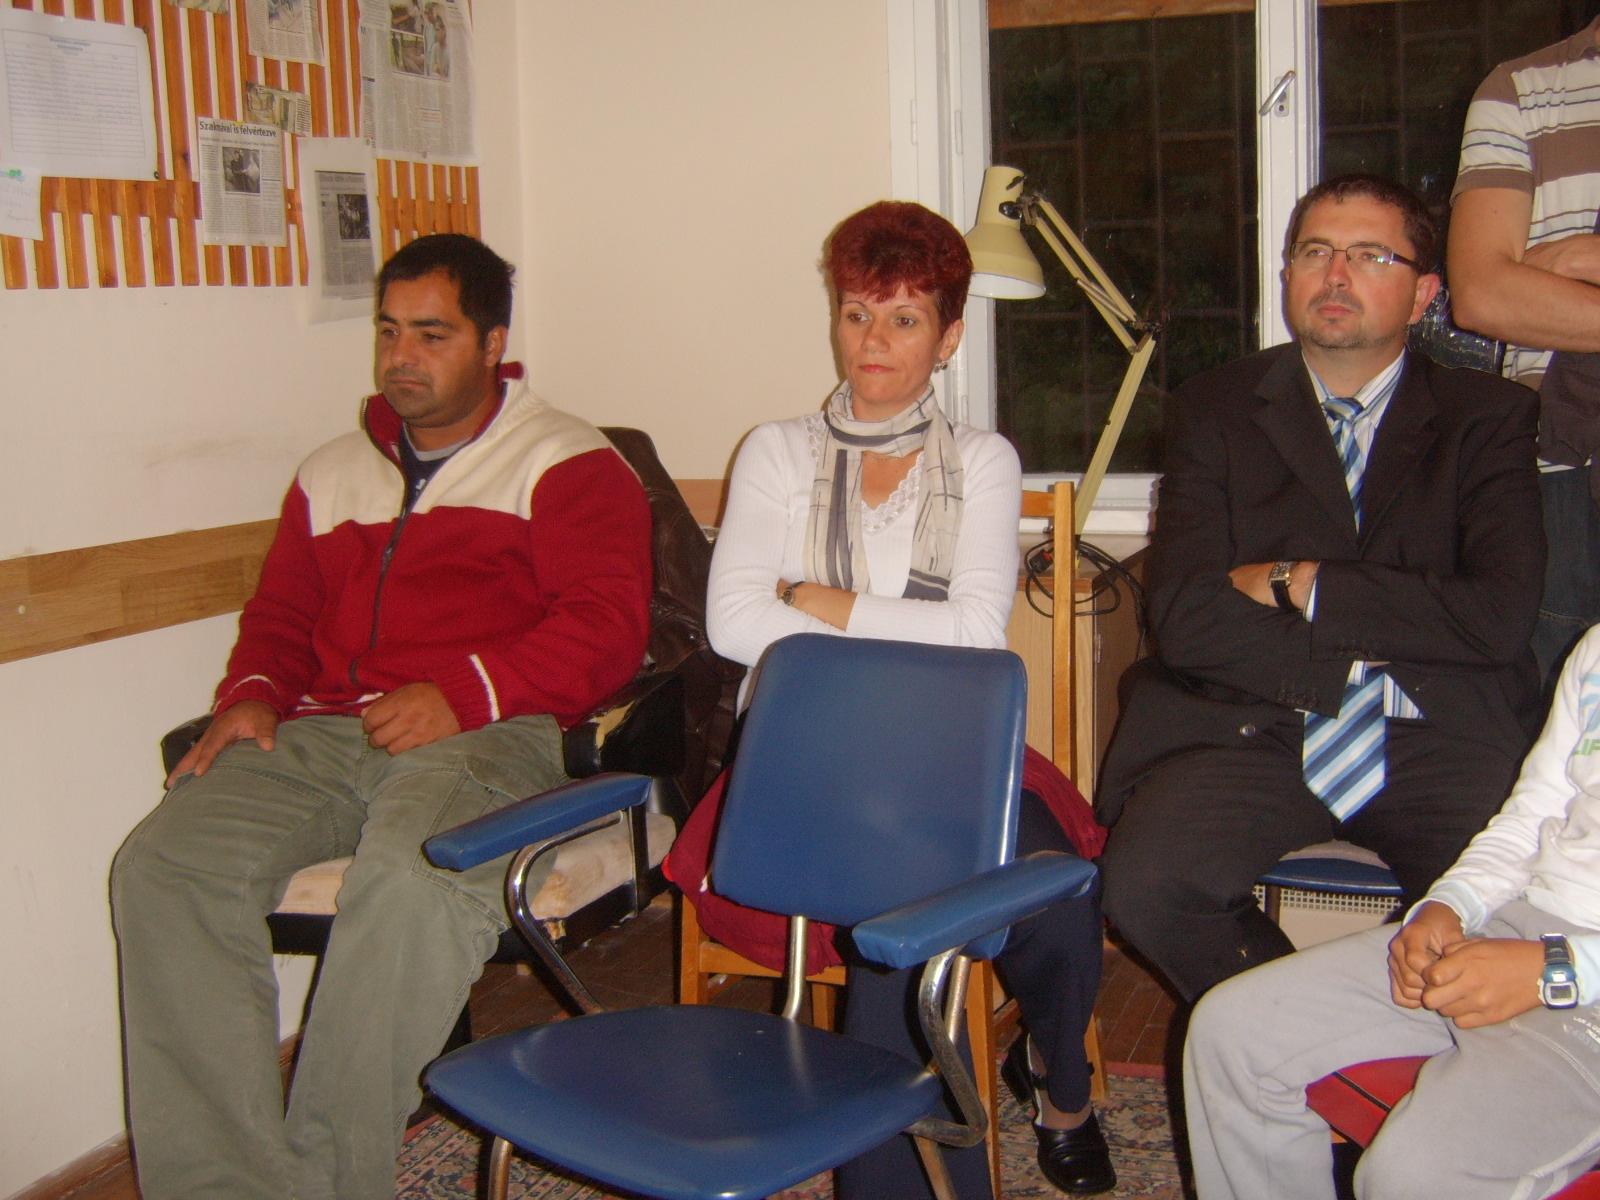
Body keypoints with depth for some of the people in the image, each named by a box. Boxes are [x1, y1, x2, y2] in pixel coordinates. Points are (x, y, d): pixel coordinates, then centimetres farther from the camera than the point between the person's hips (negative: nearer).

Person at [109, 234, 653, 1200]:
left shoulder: (568, 463, 8)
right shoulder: (333, 475, 27)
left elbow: (607, 628, -4)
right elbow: (280, 614, 30)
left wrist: (463, 692, -16)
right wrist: (253, 695, 6)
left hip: (485, 732, -5)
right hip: (325, 734, 5)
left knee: (413, 876, -38)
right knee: (164, 864, -22)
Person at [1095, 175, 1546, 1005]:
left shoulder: (1488, 417, 10)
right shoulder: (1216, 410, 10)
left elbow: (1499, 617, -7)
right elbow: (1186, 620, -3)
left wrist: (1301, 588, -6)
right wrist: (1388, 635, -8)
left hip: (1441, 741, 0)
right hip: (1254, 731, 1)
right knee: (1145, 882, -26)